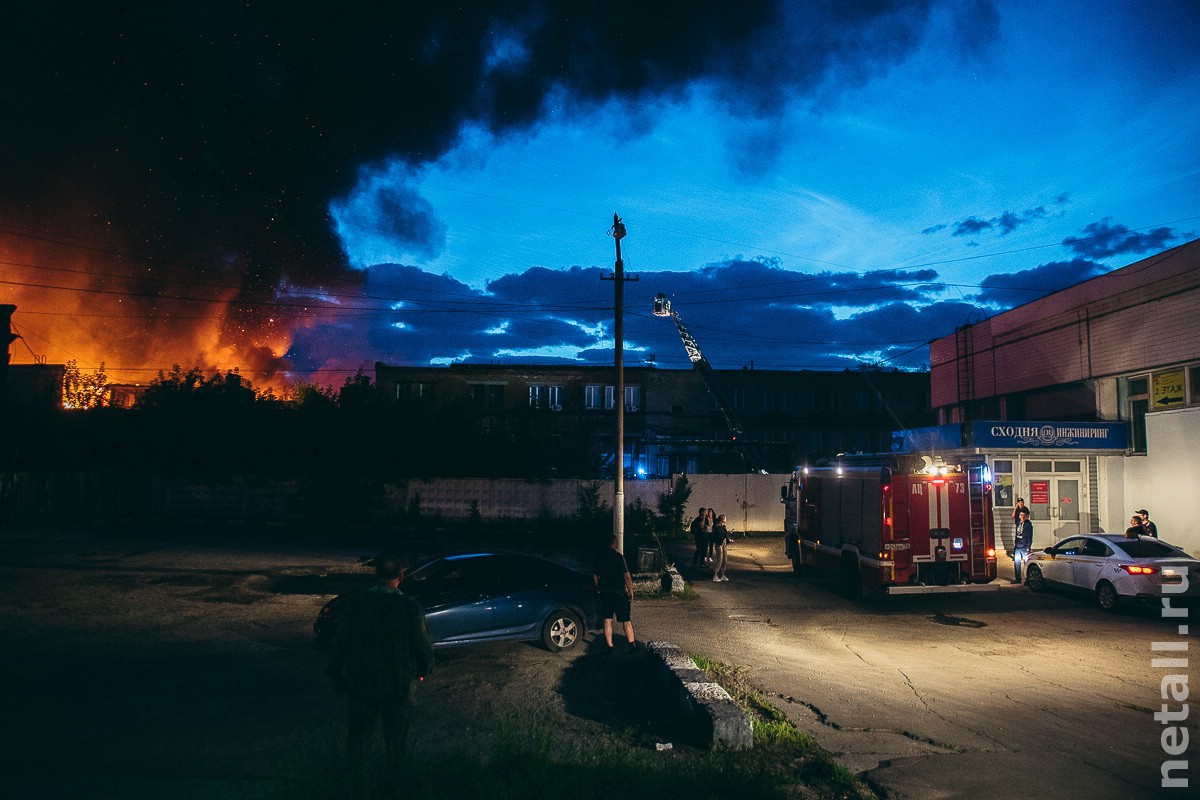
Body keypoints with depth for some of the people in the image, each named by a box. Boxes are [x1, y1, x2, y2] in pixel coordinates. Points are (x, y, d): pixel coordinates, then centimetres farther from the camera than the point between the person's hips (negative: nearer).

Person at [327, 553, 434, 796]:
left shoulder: (357, 601, -14)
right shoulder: (409, 607, -18)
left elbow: (341, 642, -8)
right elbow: (423, 647, -11)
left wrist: (337, 674, 6)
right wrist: (423, 669, 10)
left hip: (361, 683, 1)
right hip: (398, 685, -1)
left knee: (359, 735, 22)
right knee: (396, 738, 20)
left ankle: (356, 783, 35)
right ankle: (394, 782, 36)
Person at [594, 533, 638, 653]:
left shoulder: (598, 555, 2)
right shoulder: (618, 555, -15)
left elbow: (594, 574, 11)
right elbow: (626, 576, -17)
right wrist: (631, 591, -7)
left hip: (604, 592, 4)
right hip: (619, 592, -4)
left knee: (607, 620, 8)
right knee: (626, 620, 6)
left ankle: (609, 646, 8)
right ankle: (632, 644, 9)